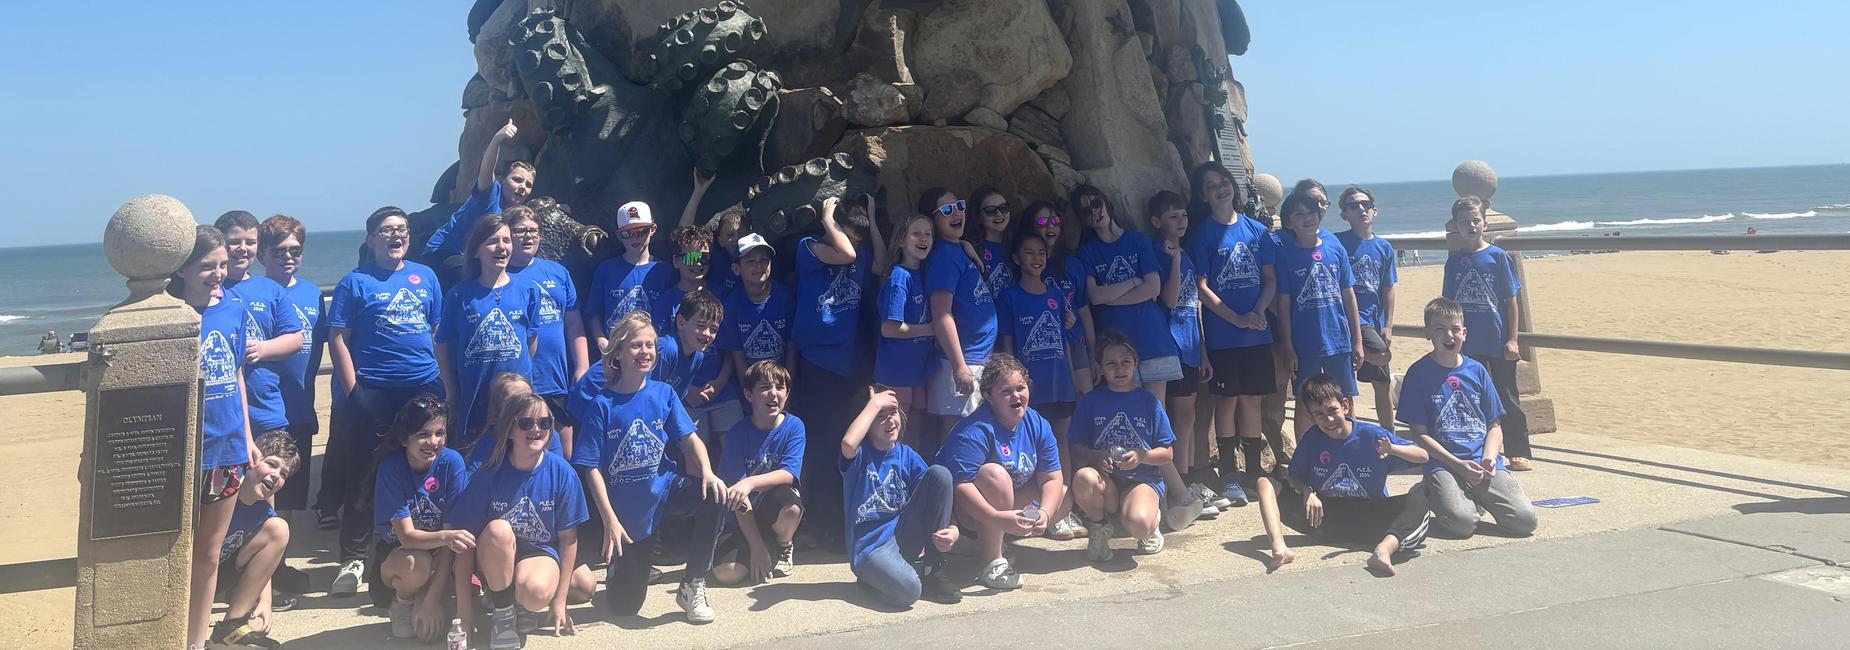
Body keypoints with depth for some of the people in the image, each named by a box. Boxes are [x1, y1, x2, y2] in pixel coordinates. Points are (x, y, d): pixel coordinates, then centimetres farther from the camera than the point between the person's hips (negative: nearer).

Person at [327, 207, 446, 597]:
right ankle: (353, 558, 13)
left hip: (425, 388, 3)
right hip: (372, 392, -3)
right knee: (363, 477, 2)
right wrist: (353, 391, -10)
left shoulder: (425, 277, 12)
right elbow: (338, 339, -2)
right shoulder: (355, 282, 1)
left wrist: (446, 384, 9)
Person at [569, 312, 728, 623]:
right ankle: (616, 563, 38)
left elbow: (690, 437, -8)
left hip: (665, 490, 2)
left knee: (715, 496, -30)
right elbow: (592, 468, -11)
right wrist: (610, 520, -18)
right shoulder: (601, 404, -11)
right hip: (626, 510, -2)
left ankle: (693, 586, -11)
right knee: (624, 606, -1)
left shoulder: (663, 393, -2)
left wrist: (707, 472, -28)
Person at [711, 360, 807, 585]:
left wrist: (750, 482, -39)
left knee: (788, 502, -36)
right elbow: (739, 497, -13)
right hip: (747, 517, 0)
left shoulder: (794, 426, -8)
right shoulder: (738, 433, -10)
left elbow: (789, 474, -21)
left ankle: (784, 546, 0)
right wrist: (756, 547, -19)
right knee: (726, 572, -24)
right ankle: (766, 546, 12)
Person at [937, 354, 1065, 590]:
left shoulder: (1037, 425, -6)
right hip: (969, 510, -7)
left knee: (1064, 497, -4)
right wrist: (998, 518, -46)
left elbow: (1052, 478, -8)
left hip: (1011, 505, 7)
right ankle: (992, 562, -27)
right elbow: (960, 485, -35)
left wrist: (1044, 513, -28)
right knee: (995, 474, -35)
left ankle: (993, 538, -2)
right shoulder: (974, 431, -27)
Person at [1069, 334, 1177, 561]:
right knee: (1083, 478, -36)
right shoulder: (1090, 402, 7)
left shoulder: (1149, 401, 7)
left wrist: (1141, 456, -12)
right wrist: (1095, 457, -16)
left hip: (1143, 479, -1)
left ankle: (1153, 518, 6)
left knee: (1138, 524, -35)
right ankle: (1099, 527, -5)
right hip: (1104, 479, 2)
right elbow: (1076, 450, 6)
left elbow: (1167, 454, 7)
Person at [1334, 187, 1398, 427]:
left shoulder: (1384, 247, 9)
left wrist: (1387, 327, 3)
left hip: (1374, 322, 6)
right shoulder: (1338, 242, -6)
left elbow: (1388, 290, 10)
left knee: (1383, 384, 11)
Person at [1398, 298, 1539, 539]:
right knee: (1461, 522, -30)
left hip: (1484, 461, 4)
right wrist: (1458, 464, -12)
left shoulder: (1477, 370, 12)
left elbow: (1494, 425, 14)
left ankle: (1477, 497, 14)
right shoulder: (1418, 373, 0)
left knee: (1525, 519, -15)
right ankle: (1430, 493, 5)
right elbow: (1419, 433, -3)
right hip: (1443, 464, -4)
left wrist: (1489, 458, -7)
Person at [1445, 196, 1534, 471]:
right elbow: (1448, 303, 10)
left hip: (1498, 342, -3)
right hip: (1467, 344, 3)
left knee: (1507, 398, 4)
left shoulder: (1498, 256, -4)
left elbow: (1512, 300, -3)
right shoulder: (1454, 260, 4)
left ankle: (1519, 453, 11)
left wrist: (1512, 339, -8)